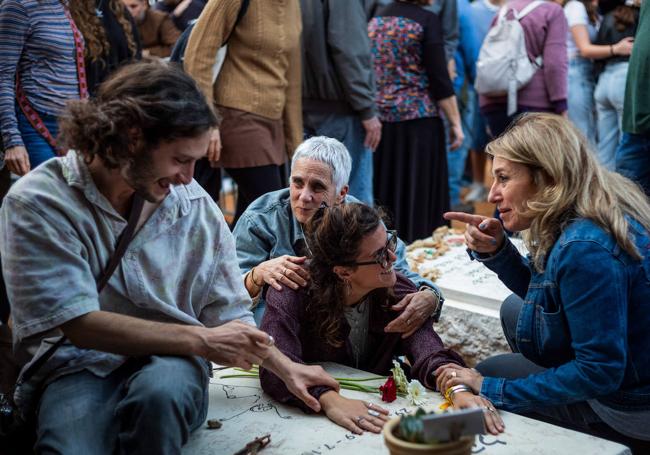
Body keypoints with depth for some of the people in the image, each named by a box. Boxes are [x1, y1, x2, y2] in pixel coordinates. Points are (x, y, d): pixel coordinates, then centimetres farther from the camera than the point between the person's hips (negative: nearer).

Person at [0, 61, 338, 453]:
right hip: (80, 366, -3)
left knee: (161, 392, -34)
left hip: (171, 360, 4)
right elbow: (79, 324, -16)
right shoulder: (37, 204, -11)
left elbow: (228, 314, 12)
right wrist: (200, 341, -14)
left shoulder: (196, 207, 2)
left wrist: (286, 368, 3)